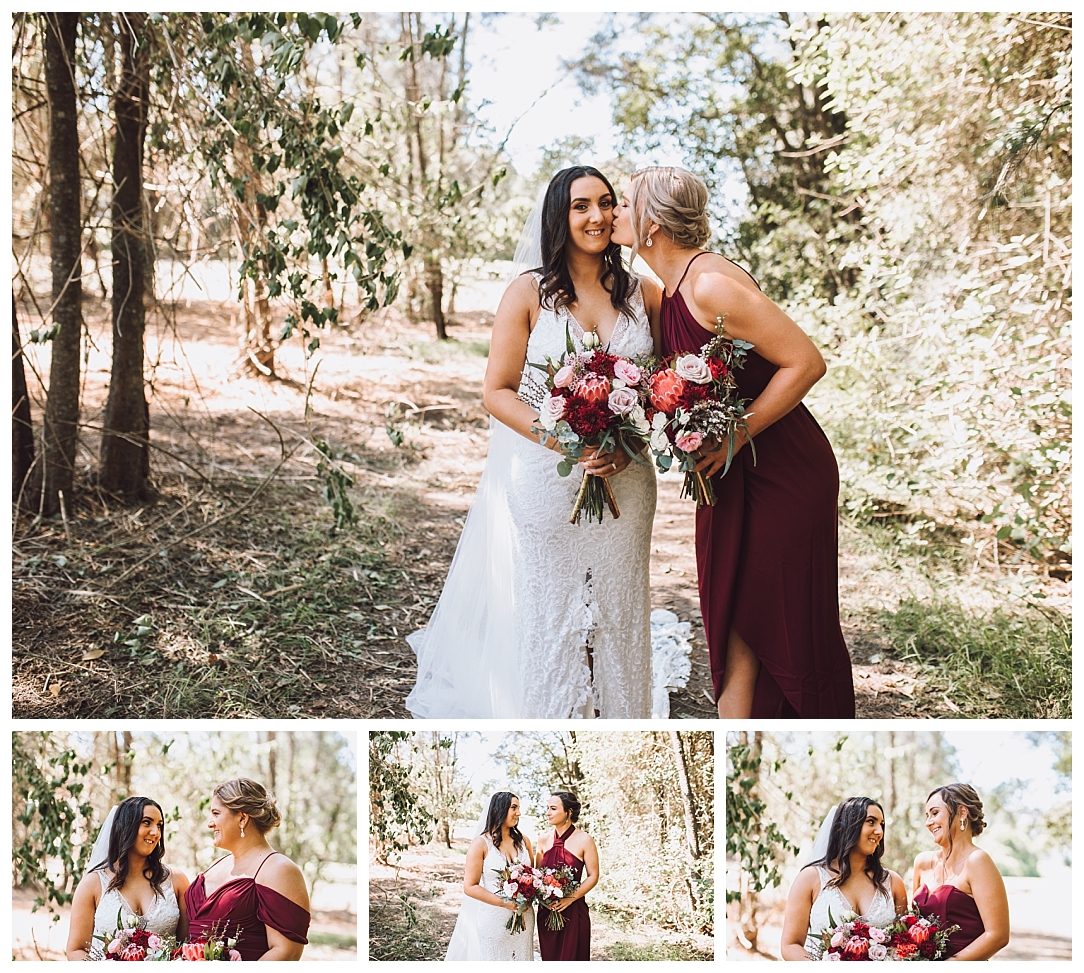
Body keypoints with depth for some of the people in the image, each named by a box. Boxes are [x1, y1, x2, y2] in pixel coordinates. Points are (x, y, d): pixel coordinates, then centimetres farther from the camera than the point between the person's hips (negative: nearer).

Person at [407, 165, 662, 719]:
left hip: (624, 484, 3)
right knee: (548, 616, 4)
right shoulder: (530, 293, -4)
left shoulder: (643, 294, 5)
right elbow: (497, 392, -6)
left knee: (616, 618, 11)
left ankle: (615, 718, 26)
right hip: (544, 482, -3)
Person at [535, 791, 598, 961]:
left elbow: (593, 876, -5)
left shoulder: (584, 840, -7)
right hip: (546, 912, 4)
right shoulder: (543, 841, 5)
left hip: (573, 911, -4)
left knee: (571, 956, 2)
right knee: (549, 956, 9)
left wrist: (571, 898, -16)